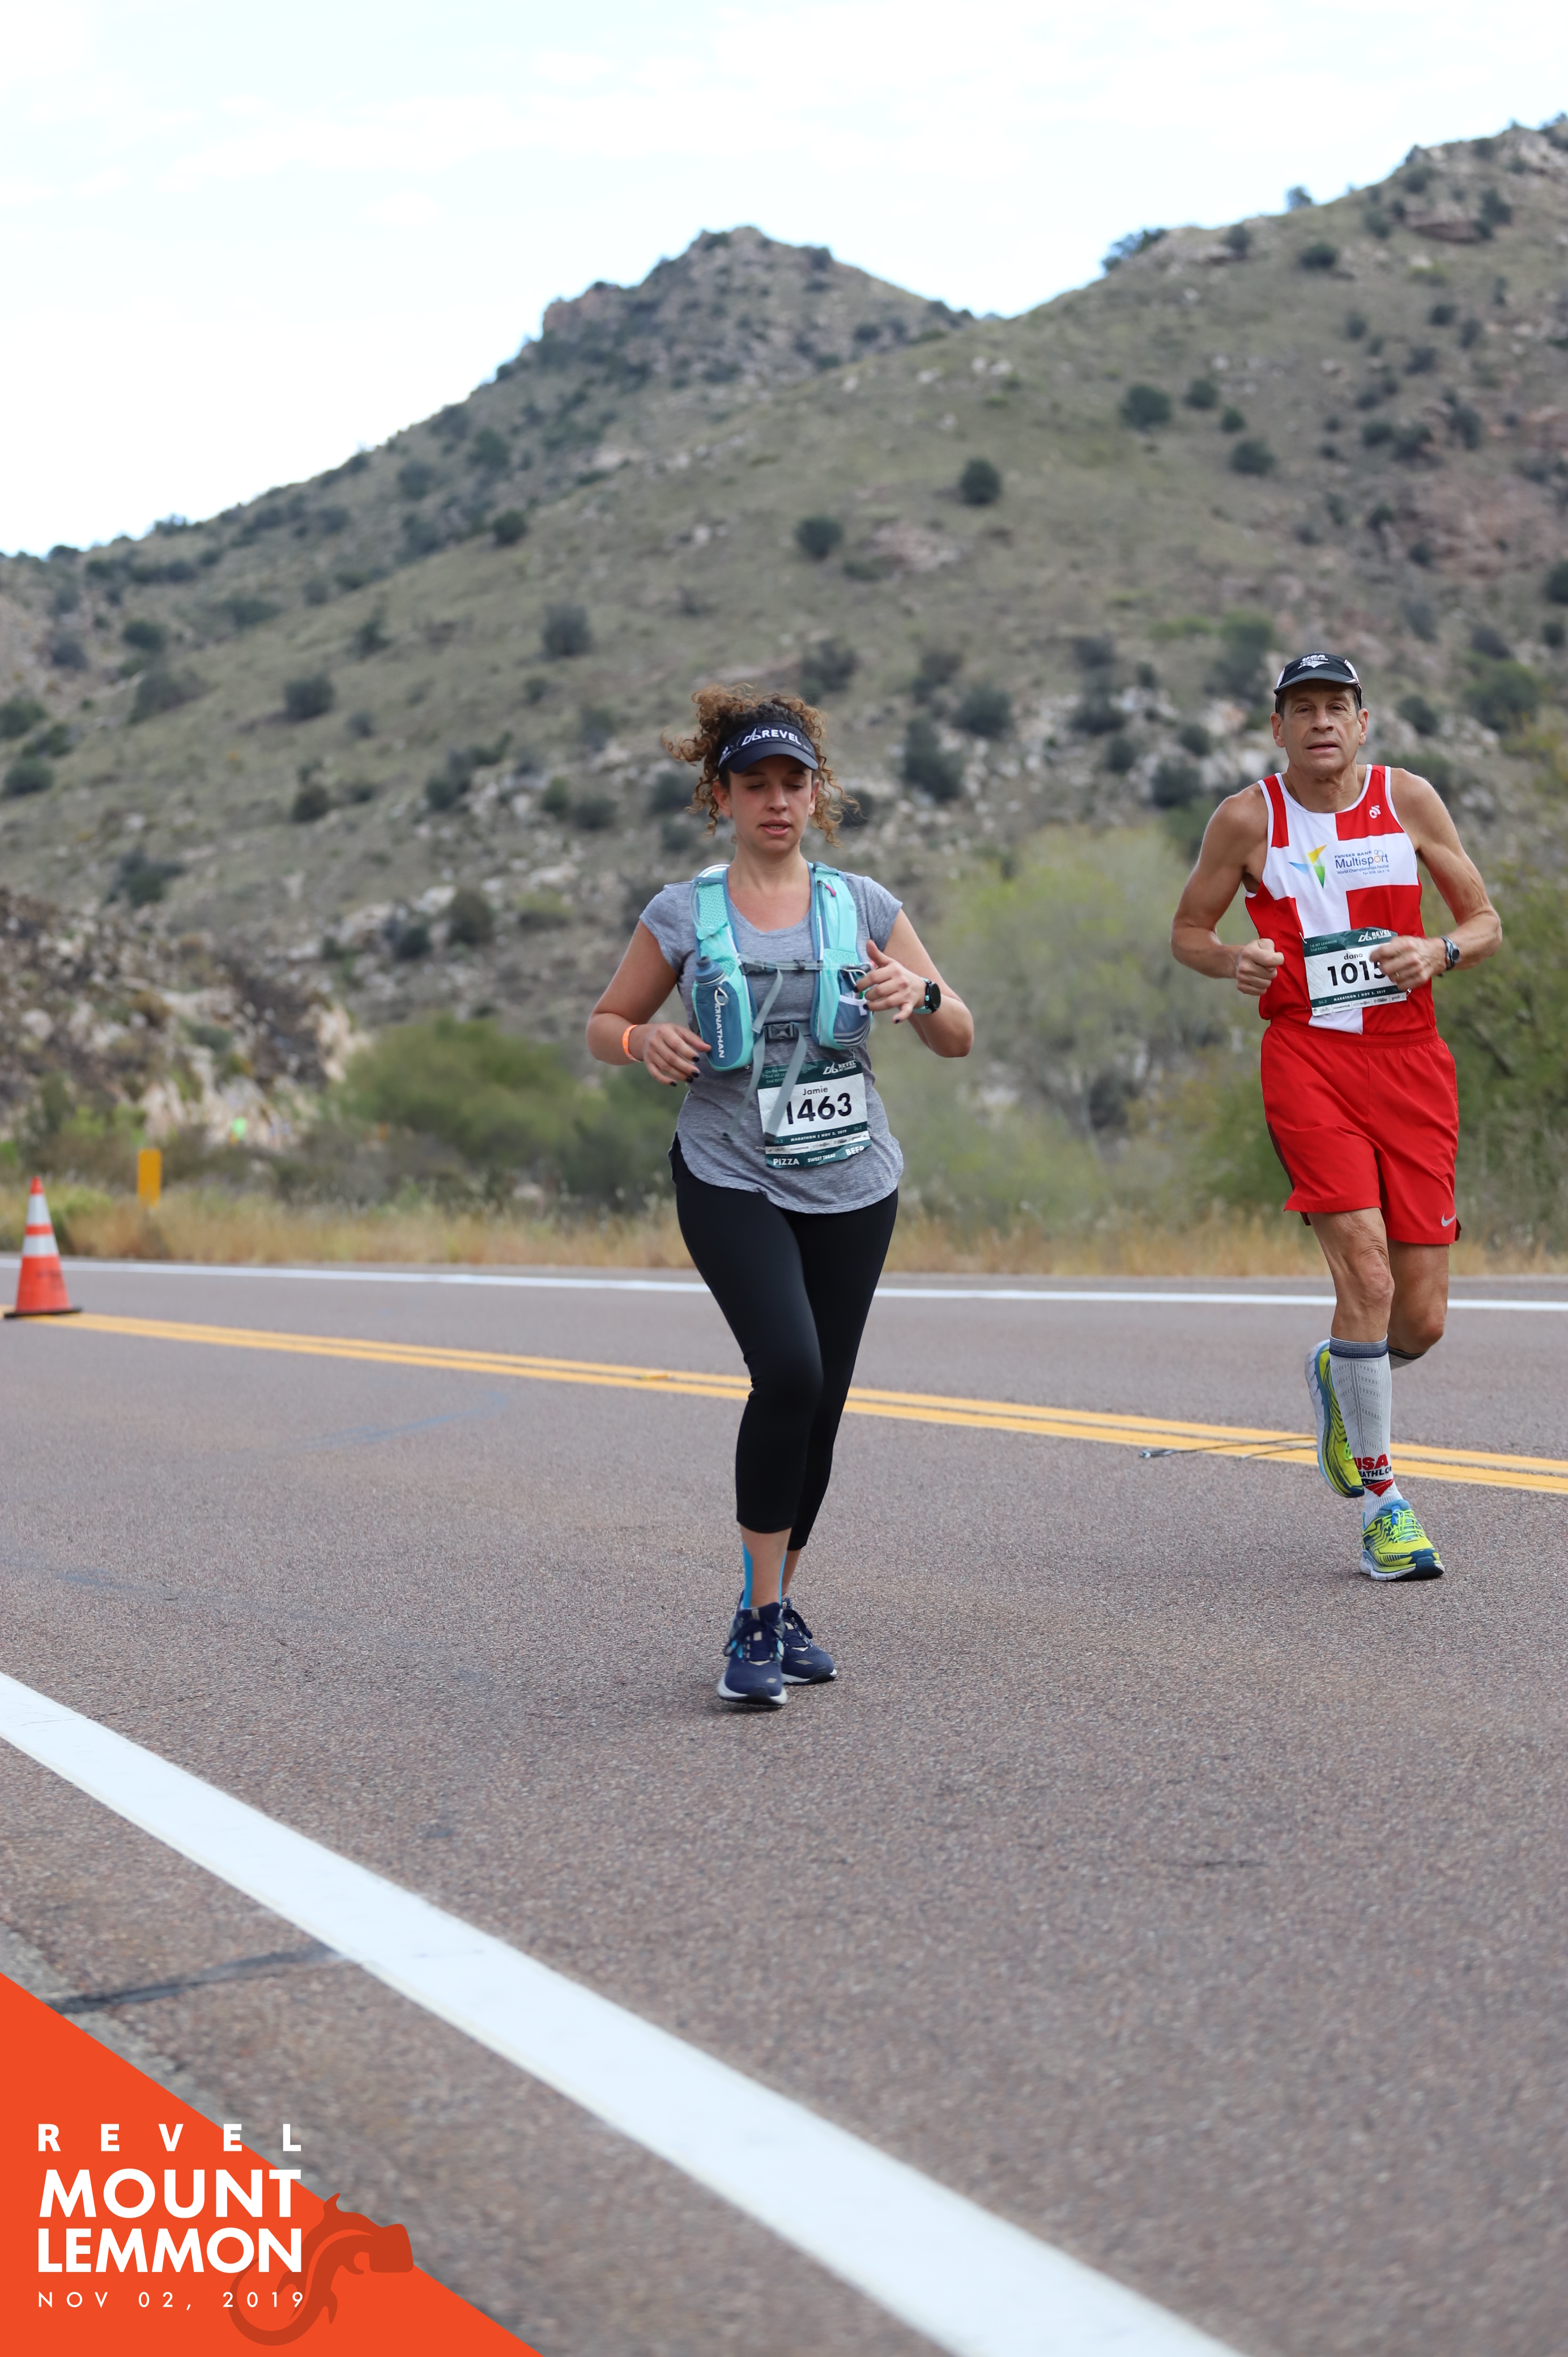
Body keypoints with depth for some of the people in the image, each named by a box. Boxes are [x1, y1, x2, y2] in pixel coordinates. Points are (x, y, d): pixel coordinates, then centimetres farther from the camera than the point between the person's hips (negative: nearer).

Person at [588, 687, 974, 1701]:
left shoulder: (863, 905, 5)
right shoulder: (682, 915, 1)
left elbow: (959, 1037, 8)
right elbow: (605, 1025, 11)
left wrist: (919, 993, -14)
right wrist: (646, 1039, -11)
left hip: (852, 1187, 3)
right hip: (731, 1181, -3)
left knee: (822, 1400, 4)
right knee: (788, 1372, -22)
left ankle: (782, 1604, 24)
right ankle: (758, 1618, -10)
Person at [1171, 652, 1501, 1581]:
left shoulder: (1408, 798, 6)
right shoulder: (1247, 819, 2)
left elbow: (1486, 922, 10)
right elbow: (1189, 928, 13)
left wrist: (1438, 953, -12)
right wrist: (1231, 962, -10)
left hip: (1410, 1061, 3)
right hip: (1308, 1060, -2)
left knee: (1422, 1319, 1)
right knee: (1367, 1278, -18)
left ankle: (1339, 1377, 38)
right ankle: (1384, 1503, -5)